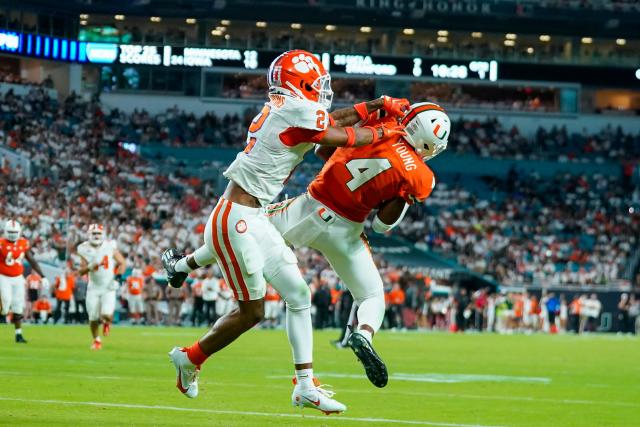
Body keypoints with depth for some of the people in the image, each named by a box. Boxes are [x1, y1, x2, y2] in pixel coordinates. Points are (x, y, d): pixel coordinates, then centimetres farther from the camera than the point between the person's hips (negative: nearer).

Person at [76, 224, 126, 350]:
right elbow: (81, 271, -3)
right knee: (93, 318, 2)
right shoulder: (85, 249, -4)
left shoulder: (110, 247, -8)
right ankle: (96, 340, 27)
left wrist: (117, 278, -11)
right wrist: (91, 266, -22)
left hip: (108, 288, -2)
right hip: (93, 288, 2)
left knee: (106, 315, -18)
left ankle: (107, 321, 20)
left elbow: (122, 263, 1)